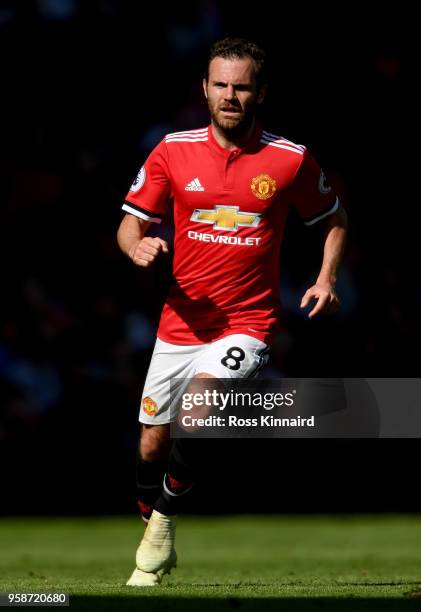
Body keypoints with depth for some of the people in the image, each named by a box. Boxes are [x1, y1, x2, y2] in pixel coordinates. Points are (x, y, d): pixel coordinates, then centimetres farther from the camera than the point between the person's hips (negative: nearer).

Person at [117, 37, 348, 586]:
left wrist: (326, 280, -2)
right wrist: (138, 246, -17)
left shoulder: (291, 159, -3)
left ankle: (165, 520, -3)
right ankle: (154, 554, 31)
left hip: (248, 323, -3)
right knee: (152, 444, 6)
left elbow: (333, 220, 12)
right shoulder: (173, 151, 0)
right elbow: (130, 224, 6)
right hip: (181, 322, 3)